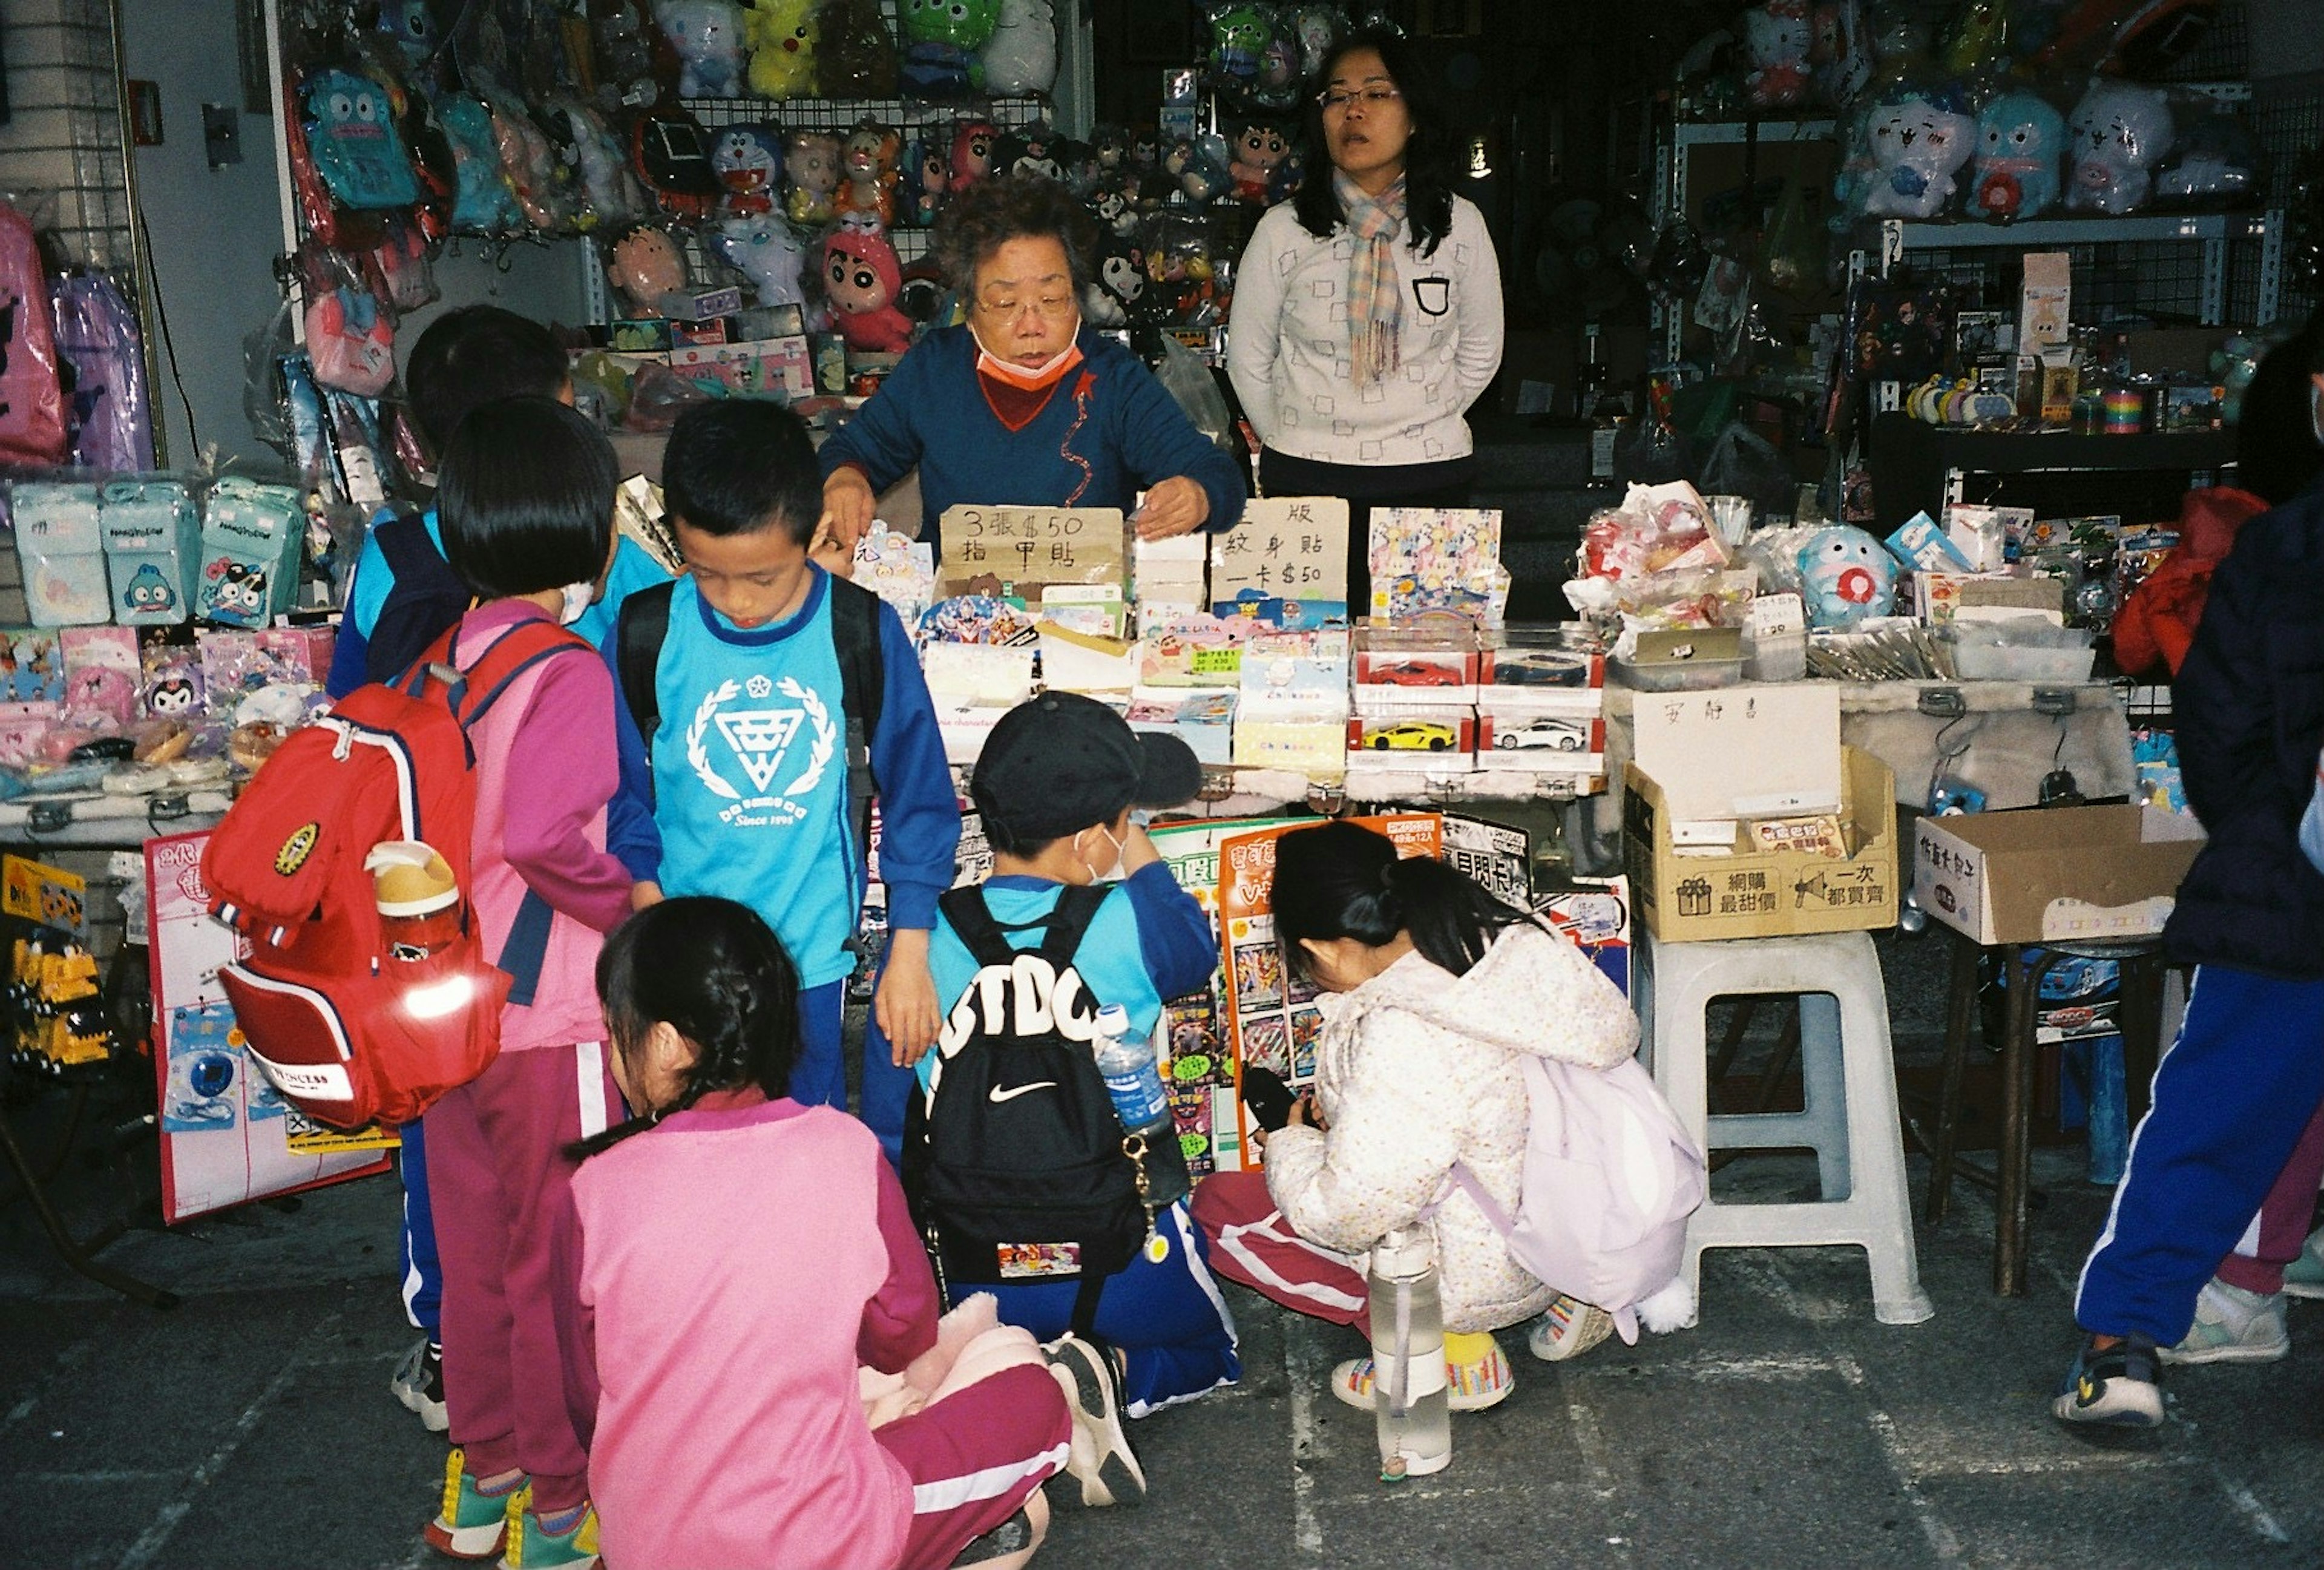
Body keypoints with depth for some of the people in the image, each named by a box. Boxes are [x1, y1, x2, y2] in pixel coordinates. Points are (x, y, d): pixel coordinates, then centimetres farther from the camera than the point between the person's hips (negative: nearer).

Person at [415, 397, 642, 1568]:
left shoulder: (442, 660, 4)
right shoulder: (572, 673, -19)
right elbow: (541, 837, -30)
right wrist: (630, 908, -15)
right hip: (548, 1021, -7)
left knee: (475, 1251, 19)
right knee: (559, 1264, 8)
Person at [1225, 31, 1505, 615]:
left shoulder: (1459, 224, 0)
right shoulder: (1284, 229, -3)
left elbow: (1481, 352, 11)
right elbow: (1247, 359, 7)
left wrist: (1423, 422, 10)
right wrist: (1296, 441, 11)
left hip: (1431, 477, 1)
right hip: (1307, 480, -1)